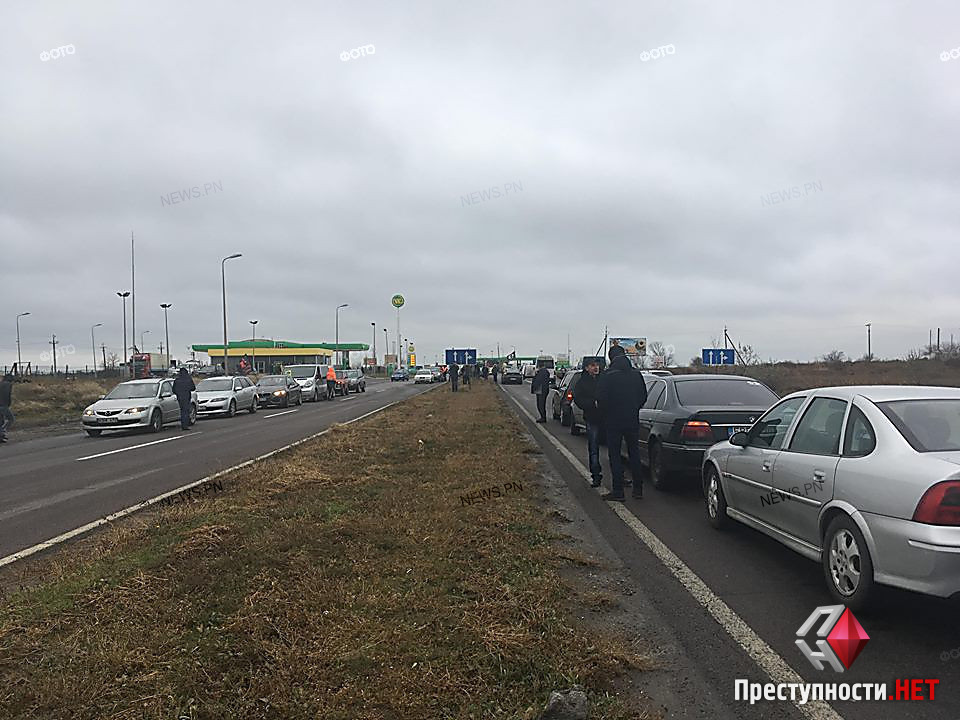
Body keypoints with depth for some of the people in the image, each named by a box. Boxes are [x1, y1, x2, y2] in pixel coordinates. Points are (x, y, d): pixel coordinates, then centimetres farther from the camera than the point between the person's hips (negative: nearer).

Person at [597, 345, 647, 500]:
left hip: (614, 421, -4)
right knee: (634, 453, 14)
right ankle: (638, 488, 18)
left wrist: (605, 415, 4)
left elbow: (601, 400, -14)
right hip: (633, 421, 4)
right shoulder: (636, 375, 3)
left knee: (614, 455, 3)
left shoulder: (607, 376, -13)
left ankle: (618, 490, 2)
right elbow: (643, 397, 9)